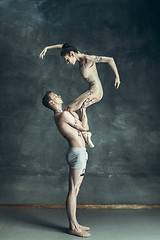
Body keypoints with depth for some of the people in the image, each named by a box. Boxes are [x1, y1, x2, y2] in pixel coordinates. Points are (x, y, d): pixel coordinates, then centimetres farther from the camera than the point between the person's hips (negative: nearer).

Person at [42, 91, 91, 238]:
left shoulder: (59, 116, 18)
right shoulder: (64, 115, -13)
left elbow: (79, 127, 25)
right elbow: (85, 128, -6)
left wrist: (81, 111, 21)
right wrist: (84, 111, 8)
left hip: (79, 153, 10)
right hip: (77, 153, -10)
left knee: (75, 190, 13)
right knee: (73, 190, -6)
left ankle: (74, 223, 21)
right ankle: (73, 227, 0)